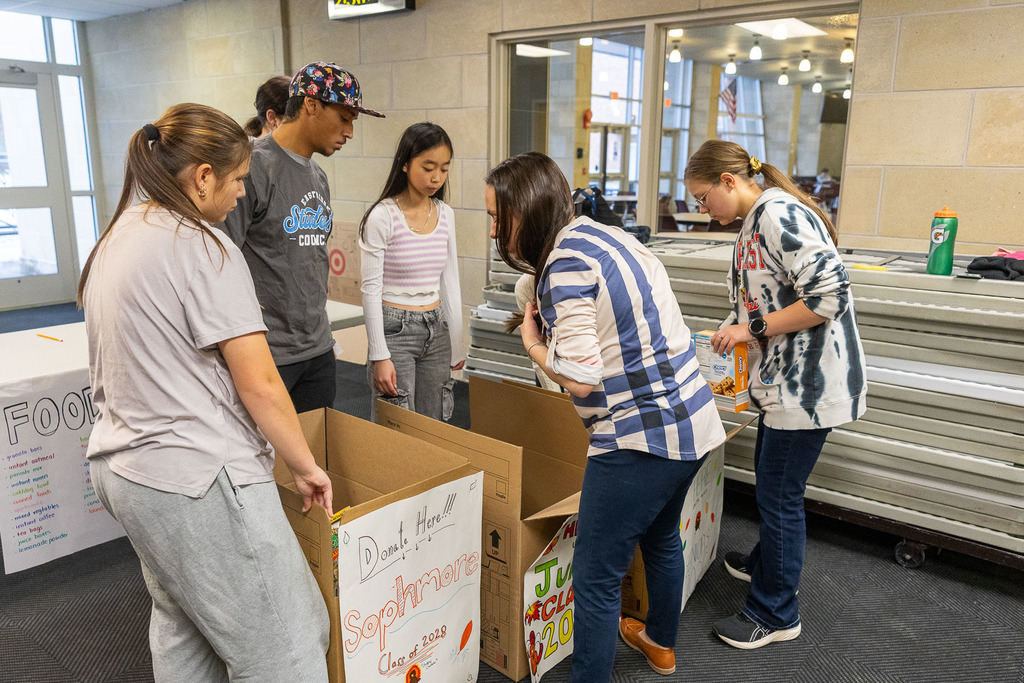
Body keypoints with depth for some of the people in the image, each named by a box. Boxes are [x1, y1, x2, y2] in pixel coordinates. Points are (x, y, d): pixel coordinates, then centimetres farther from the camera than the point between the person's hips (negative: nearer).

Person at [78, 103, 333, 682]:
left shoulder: (113, 240, 11)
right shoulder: (201, 246, -17)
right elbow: (259, 384, -20)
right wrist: (306, 466, -7)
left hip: (121, 466, 10)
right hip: (197, 481, -10)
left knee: (181, 631, 24)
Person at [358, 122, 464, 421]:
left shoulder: (445, 215, 5)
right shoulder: (382, 216, -11)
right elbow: (371, 290, -11)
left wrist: (456, 344, 13)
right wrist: (380, 356, -14)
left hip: (436, 328, 5)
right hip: (395, 328, -5)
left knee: (435, 428, 10)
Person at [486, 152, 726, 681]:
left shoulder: (566, 263, -19)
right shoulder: (603, 233, 8)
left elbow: (581, 379, -23)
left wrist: (532, 342, -7)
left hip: (642, 436, -10)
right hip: (691, 420, 11)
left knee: (595, 578, 2)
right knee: (661, 537, 30)